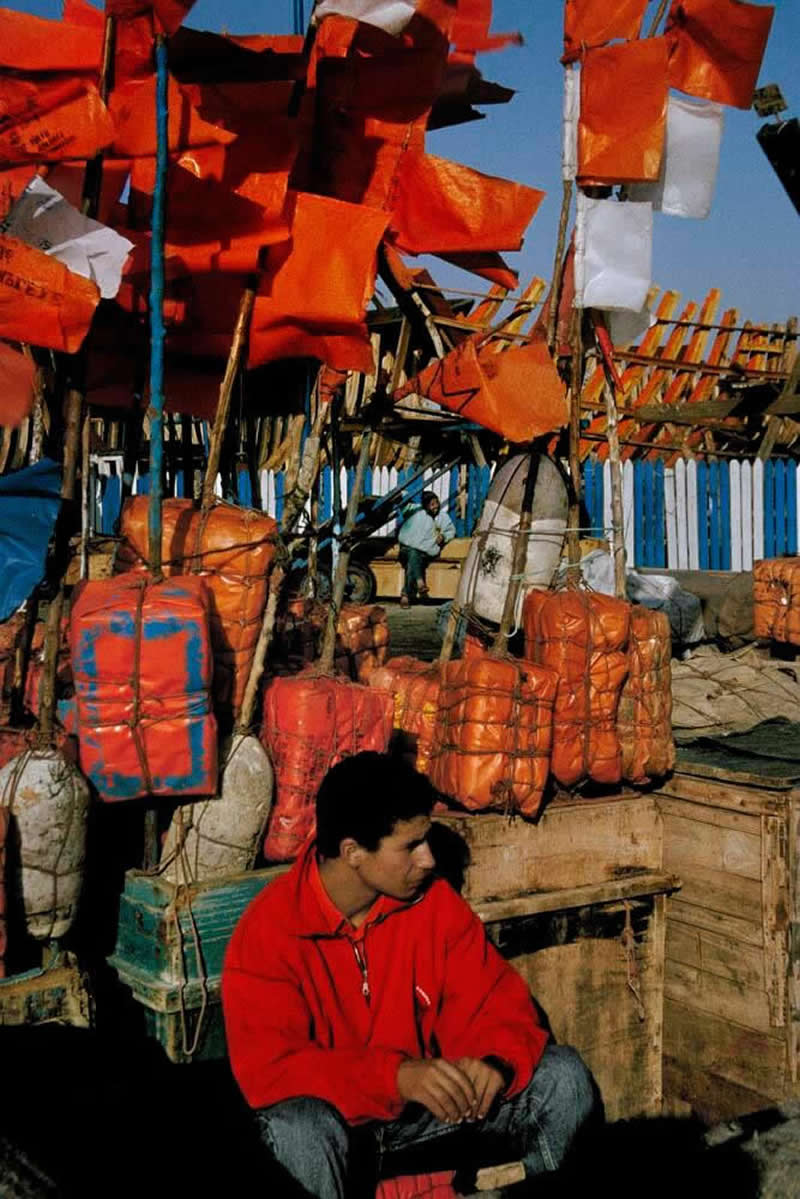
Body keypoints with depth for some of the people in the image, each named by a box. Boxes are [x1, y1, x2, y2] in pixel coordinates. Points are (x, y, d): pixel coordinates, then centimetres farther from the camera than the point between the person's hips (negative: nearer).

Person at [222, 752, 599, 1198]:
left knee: (563, 1074, -12)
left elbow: (497, 1002, -2)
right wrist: (396, 1075, -37)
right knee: (299, 1127, -38)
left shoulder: (433, 900, -6)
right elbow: (266, 1068, -25)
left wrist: (497, 1061, -27)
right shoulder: (267, 932, -18)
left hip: (424, 1111, 4)